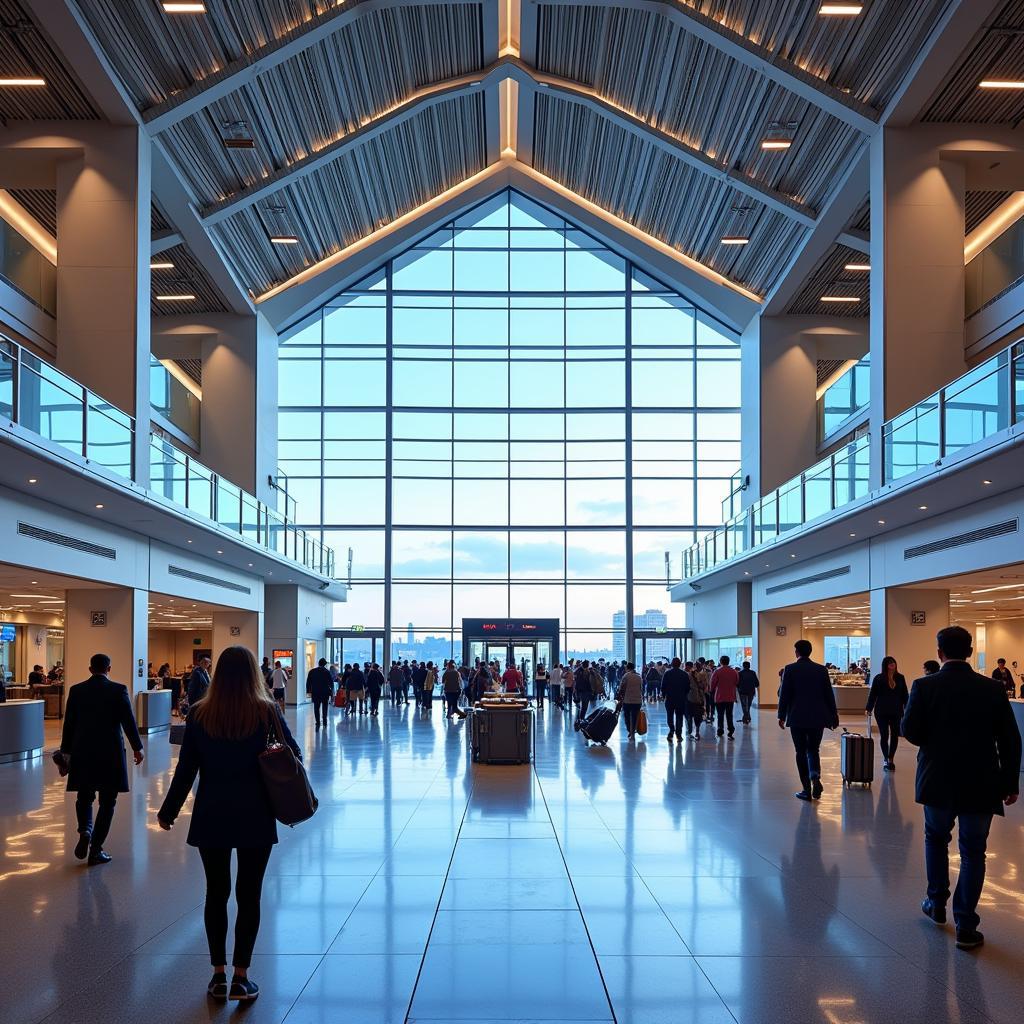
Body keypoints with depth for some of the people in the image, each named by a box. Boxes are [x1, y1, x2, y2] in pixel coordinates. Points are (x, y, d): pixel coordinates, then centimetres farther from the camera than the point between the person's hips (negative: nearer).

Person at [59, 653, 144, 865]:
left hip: (82, 753, 2)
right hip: (110, 753, -2)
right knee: (107, 801, 6)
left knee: (84, 797, 18)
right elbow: (129, 722, -8)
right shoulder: (118, 690, -8)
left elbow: (69, 723, 5)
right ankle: (96, 849, 4)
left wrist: (66, 751, 16)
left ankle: (85, 830, -9)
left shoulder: (76, 690, 0)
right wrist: (137, 748, 3)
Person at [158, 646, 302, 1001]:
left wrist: (168, 811, 10)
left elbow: (185, 769, -1)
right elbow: (294, 756, 1)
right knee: (249, 895, 6)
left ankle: (219, 975, 16)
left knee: (216, 892, 12)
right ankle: (240, 978, 7)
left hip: (212, 817, 1)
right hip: (255, 818, -1)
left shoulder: (200, 715, -5)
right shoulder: (267, 712, -8)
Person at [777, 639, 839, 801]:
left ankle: (807, 790, 4)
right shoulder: (821, 670, 2)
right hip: (817, 718, 2)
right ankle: (815, 776, -14)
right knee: (813, 750, 14)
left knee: (801, 752, 6)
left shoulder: (790, 670, -5)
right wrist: (833, 716, 12)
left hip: (797, 718, -2)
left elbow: (784, 694, -5)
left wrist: (781, 716, 3)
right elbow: (829, 695, 4)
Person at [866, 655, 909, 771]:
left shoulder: (900, 678, 2)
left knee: (895, 735, 3)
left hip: (896, 712, 2)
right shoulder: (878, 678, -4)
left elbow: (905, 695, 6)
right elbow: (872, 694, -3)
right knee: (884, 735, 4)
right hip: (882, 712, -2)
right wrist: (868, 709, -7)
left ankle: (891, 759, 16)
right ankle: (886, 759, 16)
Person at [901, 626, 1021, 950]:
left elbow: (909, 731, -10)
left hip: (938, 781, 0)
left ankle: (936, 904, 30)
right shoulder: (993, 689, -7)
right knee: (973, 853, 9)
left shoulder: (924, 686, -11)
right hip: (981, 784, 0)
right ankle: (966, 927, 7)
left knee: (936, 838, 25)